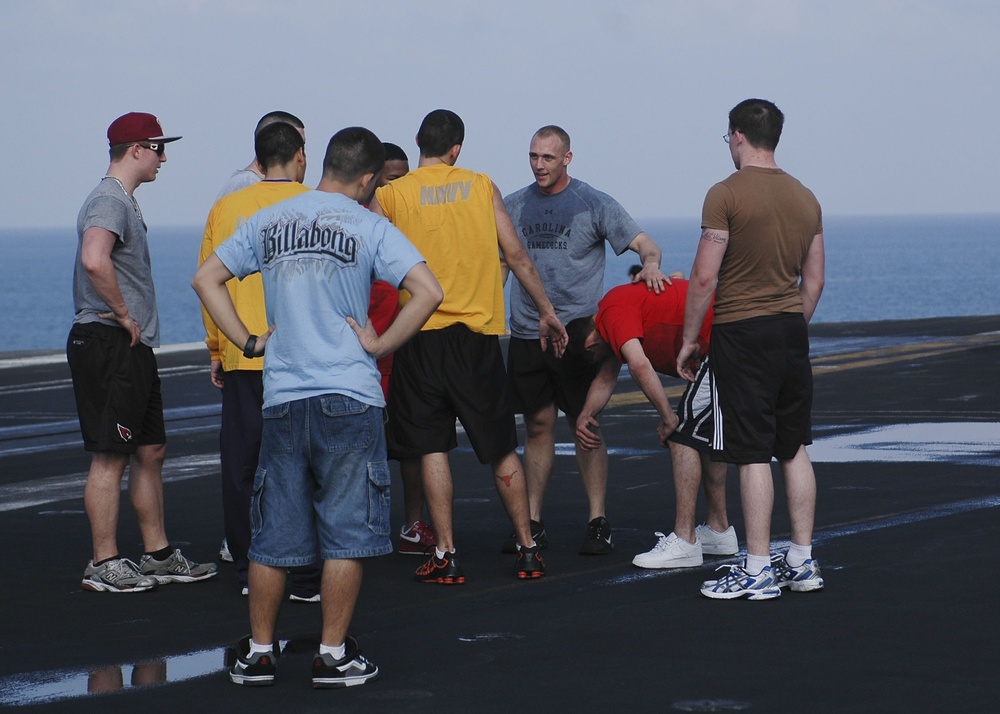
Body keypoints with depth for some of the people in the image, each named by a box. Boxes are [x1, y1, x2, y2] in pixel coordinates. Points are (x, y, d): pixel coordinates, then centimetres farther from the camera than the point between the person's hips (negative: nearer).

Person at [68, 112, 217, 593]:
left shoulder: (125, 202, 20)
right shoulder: (109, 200, -14)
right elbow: (94, 261, -32)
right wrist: (123, 315, -21)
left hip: (132, 347, 11)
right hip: (107, 343, -11)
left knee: (151, 452, 14)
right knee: (110, 457, -7)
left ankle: (158, 555, 20)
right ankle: (104, 565, -4)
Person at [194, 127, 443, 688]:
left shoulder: (267, 221, 9)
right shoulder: (369, 227, -4)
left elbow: (206, 279, 14)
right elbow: (428, 292, -15)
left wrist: (249, 341, 12)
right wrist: (381, 345, -5)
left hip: (282, 396, 4)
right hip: (350, 395, -4)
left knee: (275, 531, 11)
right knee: (347, 528, 3)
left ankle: (259, 652, 16)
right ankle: (334, 655, 4)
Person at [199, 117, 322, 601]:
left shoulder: (226, 209, 4)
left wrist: (217, 348, 17)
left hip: (242, 359, 2)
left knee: (241, 466, 9)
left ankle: (249, 571, 14)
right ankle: (304, 577, 3)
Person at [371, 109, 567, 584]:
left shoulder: (390, 196, -1)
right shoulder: (481, 187, 4)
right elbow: (515, 255, 5)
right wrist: (547, 312, 13)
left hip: (421, 332, -1)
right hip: (478, 331, 1)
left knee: (431, 446, 4)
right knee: (501, 447, 9)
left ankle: (446, 557, 2)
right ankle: (527, 550, 12)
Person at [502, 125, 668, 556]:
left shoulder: (594, 205, -1)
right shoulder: (514, 206, 10)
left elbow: (643, 242, -3)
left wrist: (650, 264, -26)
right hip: (526, 334, 3)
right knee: (538, 425, 7)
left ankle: (598, 521, 2)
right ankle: (532, 522, 13)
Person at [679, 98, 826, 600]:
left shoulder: (727, 195, -11)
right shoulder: (805, 197, 10)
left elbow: (704, 277, -13)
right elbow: (814, 281, 14)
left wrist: (688, 338, -4)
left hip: (741, 332, -6)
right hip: (792, 331, 7)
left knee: (753, 454, -5)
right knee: (794, 449, 13)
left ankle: (757, 571, -3)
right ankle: (802, 562, 17)